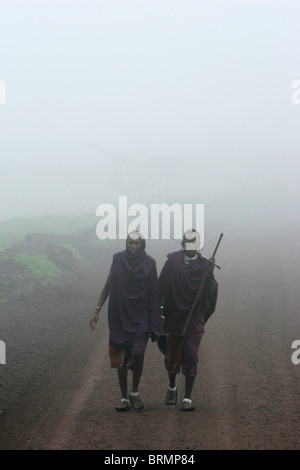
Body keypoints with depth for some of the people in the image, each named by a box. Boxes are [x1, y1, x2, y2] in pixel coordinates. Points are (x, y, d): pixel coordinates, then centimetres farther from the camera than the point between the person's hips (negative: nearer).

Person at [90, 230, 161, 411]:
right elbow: (108, 286, 10)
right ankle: (124, 398, 11)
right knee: (121, 358, 2)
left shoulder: (149, 263, 0)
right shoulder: (118, 259, 3)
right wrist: (97, 310, 4)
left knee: (138, 353, -16)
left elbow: (154, 293, 3)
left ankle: (135, 393, 4)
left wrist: (155, 320, 0)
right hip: (120, 316, 2)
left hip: (141, 317, -1)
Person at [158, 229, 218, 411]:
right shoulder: (173, 261, -2)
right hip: (174, 316, 1)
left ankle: (188, 398, -1)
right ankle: (172, 386, 38)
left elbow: (211, 293, -5)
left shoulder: (204, 265, 0)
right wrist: (161, 313, -3)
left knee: (191, 357, -8)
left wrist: (210, 274, -19)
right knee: (172, 357, 11)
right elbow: (162, 288, 0)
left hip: (195, 319, -1)